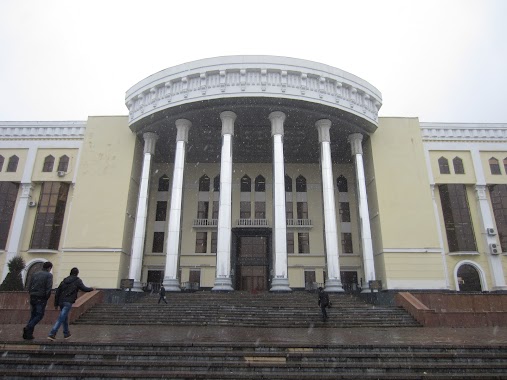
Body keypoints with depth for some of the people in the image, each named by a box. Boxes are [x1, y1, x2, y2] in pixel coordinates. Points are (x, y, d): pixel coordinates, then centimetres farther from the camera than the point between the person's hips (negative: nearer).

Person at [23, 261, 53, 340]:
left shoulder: (35, 274, 13)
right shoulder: (49, 275, -6)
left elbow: (29, 287, 10)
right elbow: (49, 288, -14)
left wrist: (32, 295, 15)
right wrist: (46, 298, -3)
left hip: (33, 297, 6)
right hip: (41, 298, -6)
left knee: (33, 315, 13)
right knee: (39, 315, 1)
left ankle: (28, 334, 8)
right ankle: (28, 327, -18)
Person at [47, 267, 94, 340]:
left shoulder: (64, 280, 16)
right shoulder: (77, 280, -1)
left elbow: (57, 292, 16)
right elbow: (84, 288, -2)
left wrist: (56, 304, 19)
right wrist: (92, 289, 18)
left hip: (61, 301, 7)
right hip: (68, 302, -7)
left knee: (65, 318, 20)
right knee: (61, 319, -7)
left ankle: (66, 333, 29)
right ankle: (52, 334, -16)